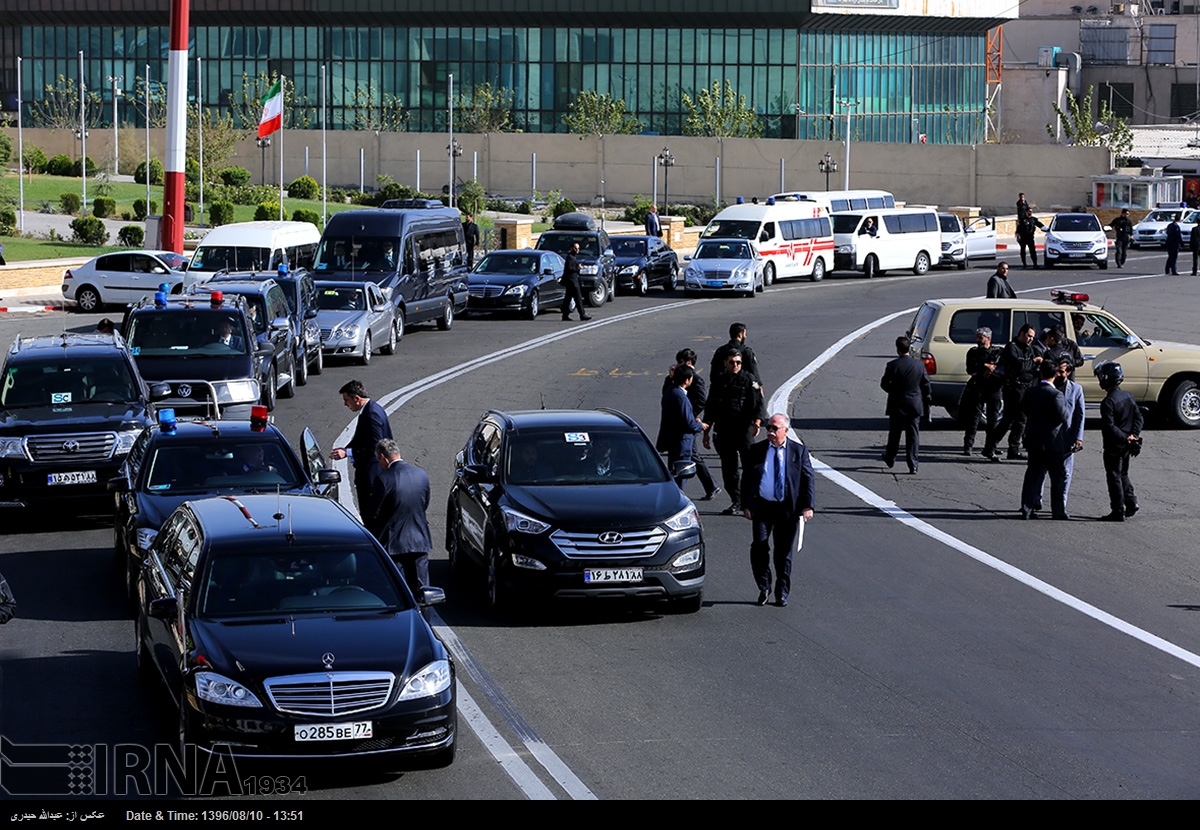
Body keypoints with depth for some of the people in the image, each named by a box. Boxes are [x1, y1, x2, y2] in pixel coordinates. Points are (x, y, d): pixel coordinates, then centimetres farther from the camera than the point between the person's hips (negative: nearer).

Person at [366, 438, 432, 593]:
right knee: (421, 590, 11)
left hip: (394, 541, -5)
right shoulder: (422, 474, 1)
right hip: (420, 540, 5)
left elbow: (374, 513, -10)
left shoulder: (385, 478, -16)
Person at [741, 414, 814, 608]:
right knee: (759, 546, -10)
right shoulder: (756, 450, 8)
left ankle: (782, 593, 17)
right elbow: (746, 479, 10)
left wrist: (808, 506, -6)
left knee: (784, 553, 5)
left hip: (788, 509, -1)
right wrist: (746, 505, 1)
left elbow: (808, 480, 4)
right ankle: (764, 587, 9)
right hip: (762, 506, 1)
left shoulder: (799, 451, 5)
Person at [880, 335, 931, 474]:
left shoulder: (892, 365, -14)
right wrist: (927, 399, 17)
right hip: (915, 405, 2)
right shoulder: (919, 364, -4)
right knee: (913, 435, 5)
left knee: (894, 434, 15)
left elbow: (884, 384, -7)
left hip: (897, 405, -2)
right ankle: (913, 465, 1)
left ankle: (890, 459, 31)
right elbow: (925, 384, 4)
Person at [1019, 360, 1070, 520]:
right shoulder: (1055, 395, -18)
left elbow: (1024, 409, 14)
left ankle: (1027, 509, 11)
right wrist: (1069, 414, 6)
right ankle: (1059, 511, 6)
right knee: (1059, 477, 5)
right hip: (1052, 443, -5)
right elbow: (1063, 417, -15)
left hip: (1033, 441, 6)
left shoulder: (1029, 392, 1)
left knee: (1033, 475, 12)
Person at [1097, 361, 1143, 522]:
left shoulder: (1108, 402, -20)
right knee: (1123, 474, 23)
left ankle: (1118, 511, 3)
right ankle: (1131, 501, 16)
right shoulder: (1128, 396, 5)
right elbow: (1138, 416, 7)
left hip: (1113, 446, -8)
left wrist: (1125, 437, -18)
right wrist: (1134, 435, -1)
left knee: (1114, 477, 0)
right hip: (1126, 447, 8)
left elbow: (1109, 426, -25)